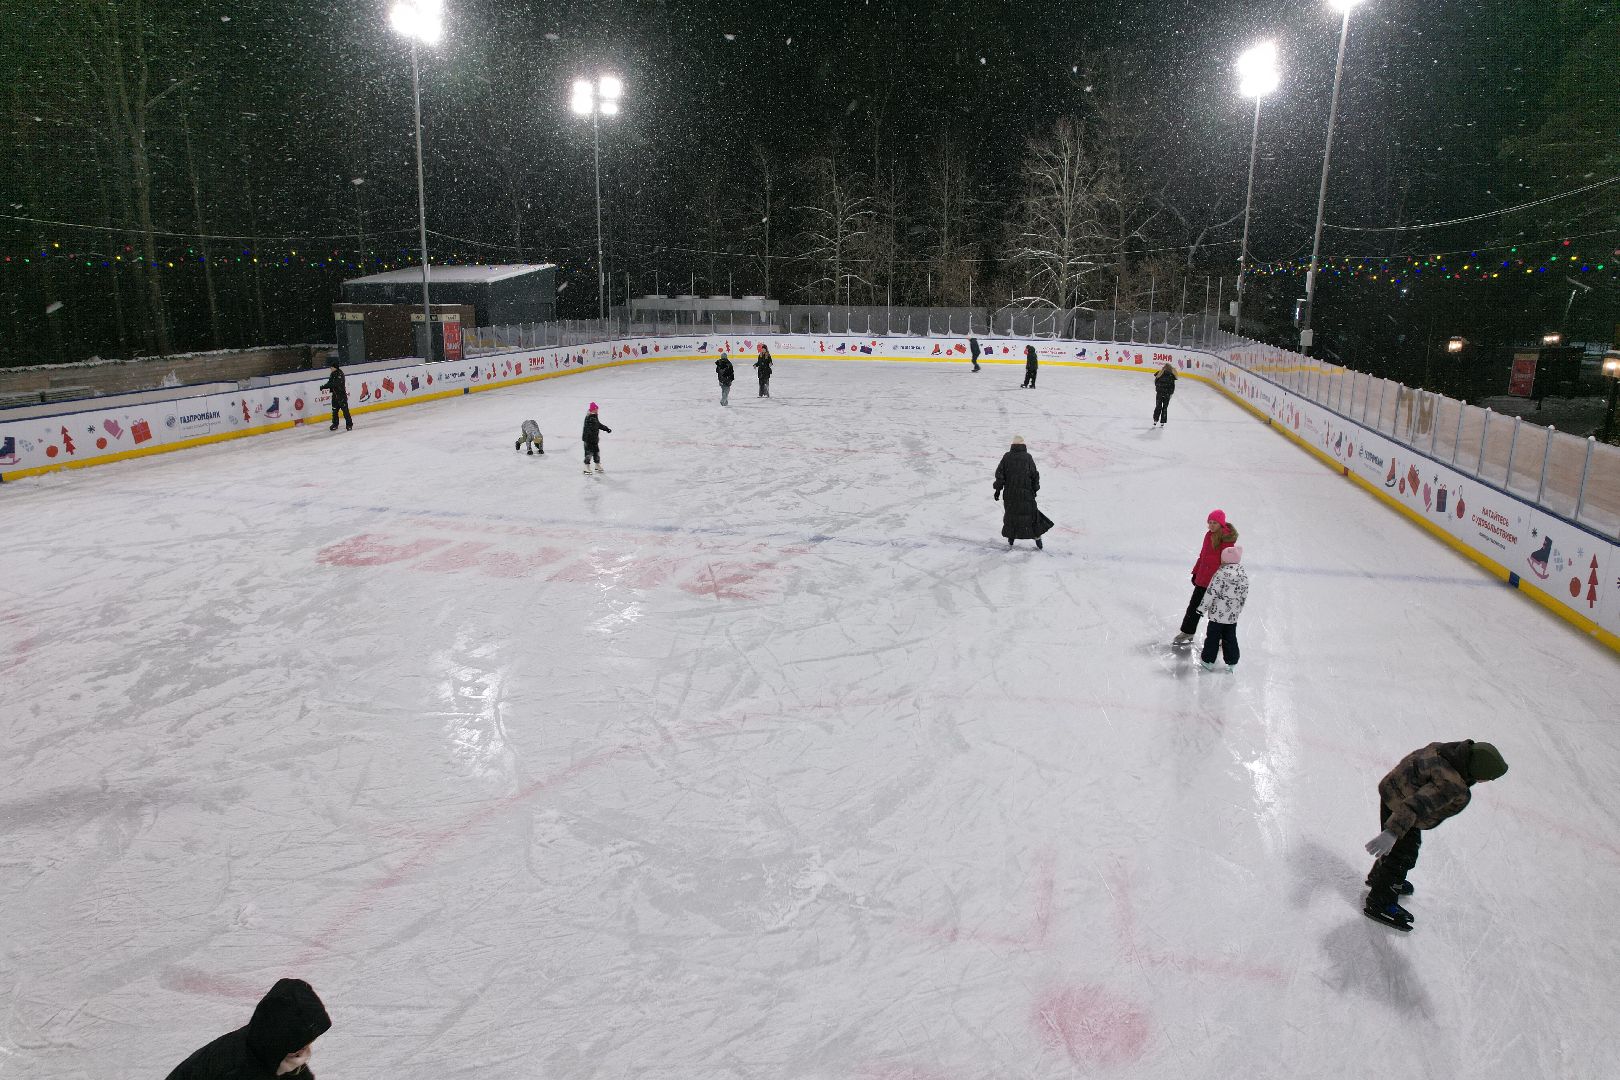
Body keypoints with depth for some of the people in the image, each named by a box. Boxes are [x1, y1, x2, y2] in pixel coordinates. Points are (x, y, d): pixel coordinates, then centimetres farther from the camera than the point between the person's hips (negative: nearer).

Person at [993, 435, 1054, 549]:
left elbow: (999, 473, -3)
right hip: (1026, 493, -1)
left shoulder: (1007, 457, -2)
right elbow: (1034, 475, -2)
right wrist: (1035, 489, 10)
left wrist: (998, 488, 3)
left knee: (1010, 514, 13)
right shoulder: (1028, 457, -5)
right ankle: (1037, 537, 10)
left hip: (1010, 493, 1)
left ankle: (1010, 539, 16)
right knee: (1030, 513, 10)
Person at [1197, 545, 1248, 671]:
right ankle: (1232, 662, 21)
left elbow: (1211, 592, -18)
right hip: (1233, 615, 5)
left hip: (1218, 613, -5)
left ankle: (1208, 661, 15)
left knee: (1213, 636, 7)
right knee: (1230, 637, 15)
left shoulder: (1221, 573, -18)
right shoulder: (1244, 573, 0)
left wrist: (1202, 608, -10)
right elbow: (1244, 595, 9)